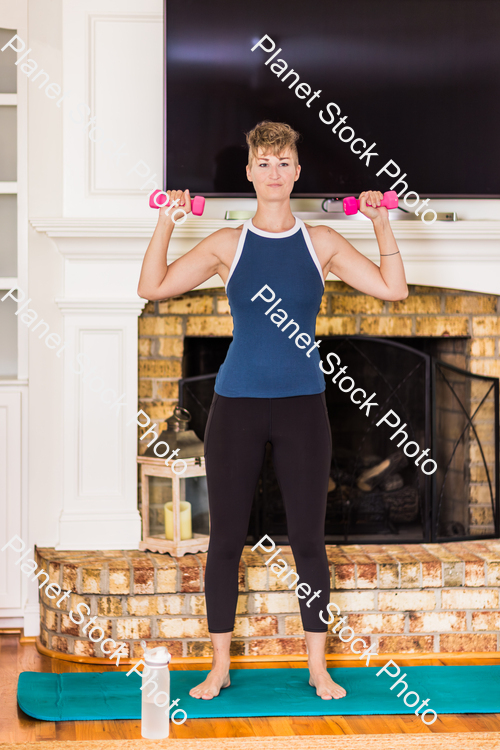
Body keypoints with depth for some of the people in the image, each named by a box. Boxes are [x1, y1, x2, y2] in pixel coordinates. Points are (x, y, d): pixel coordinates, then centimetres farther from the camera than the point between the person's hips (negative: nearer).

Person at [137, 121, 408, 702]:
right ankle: (219, 666, 16)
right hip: (237, 404, 0)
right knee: (226, 538, 4)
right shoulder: (227, 244, 2)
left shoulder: (322, 243, 4)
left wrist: (382, 224, -7)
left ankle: (318, 668, 15)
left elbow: (393, 289, -1)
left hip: (302, 404, 0)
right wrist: (166, 222, -10)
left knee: (308, 539, 4)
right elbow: (152, 288, -3)